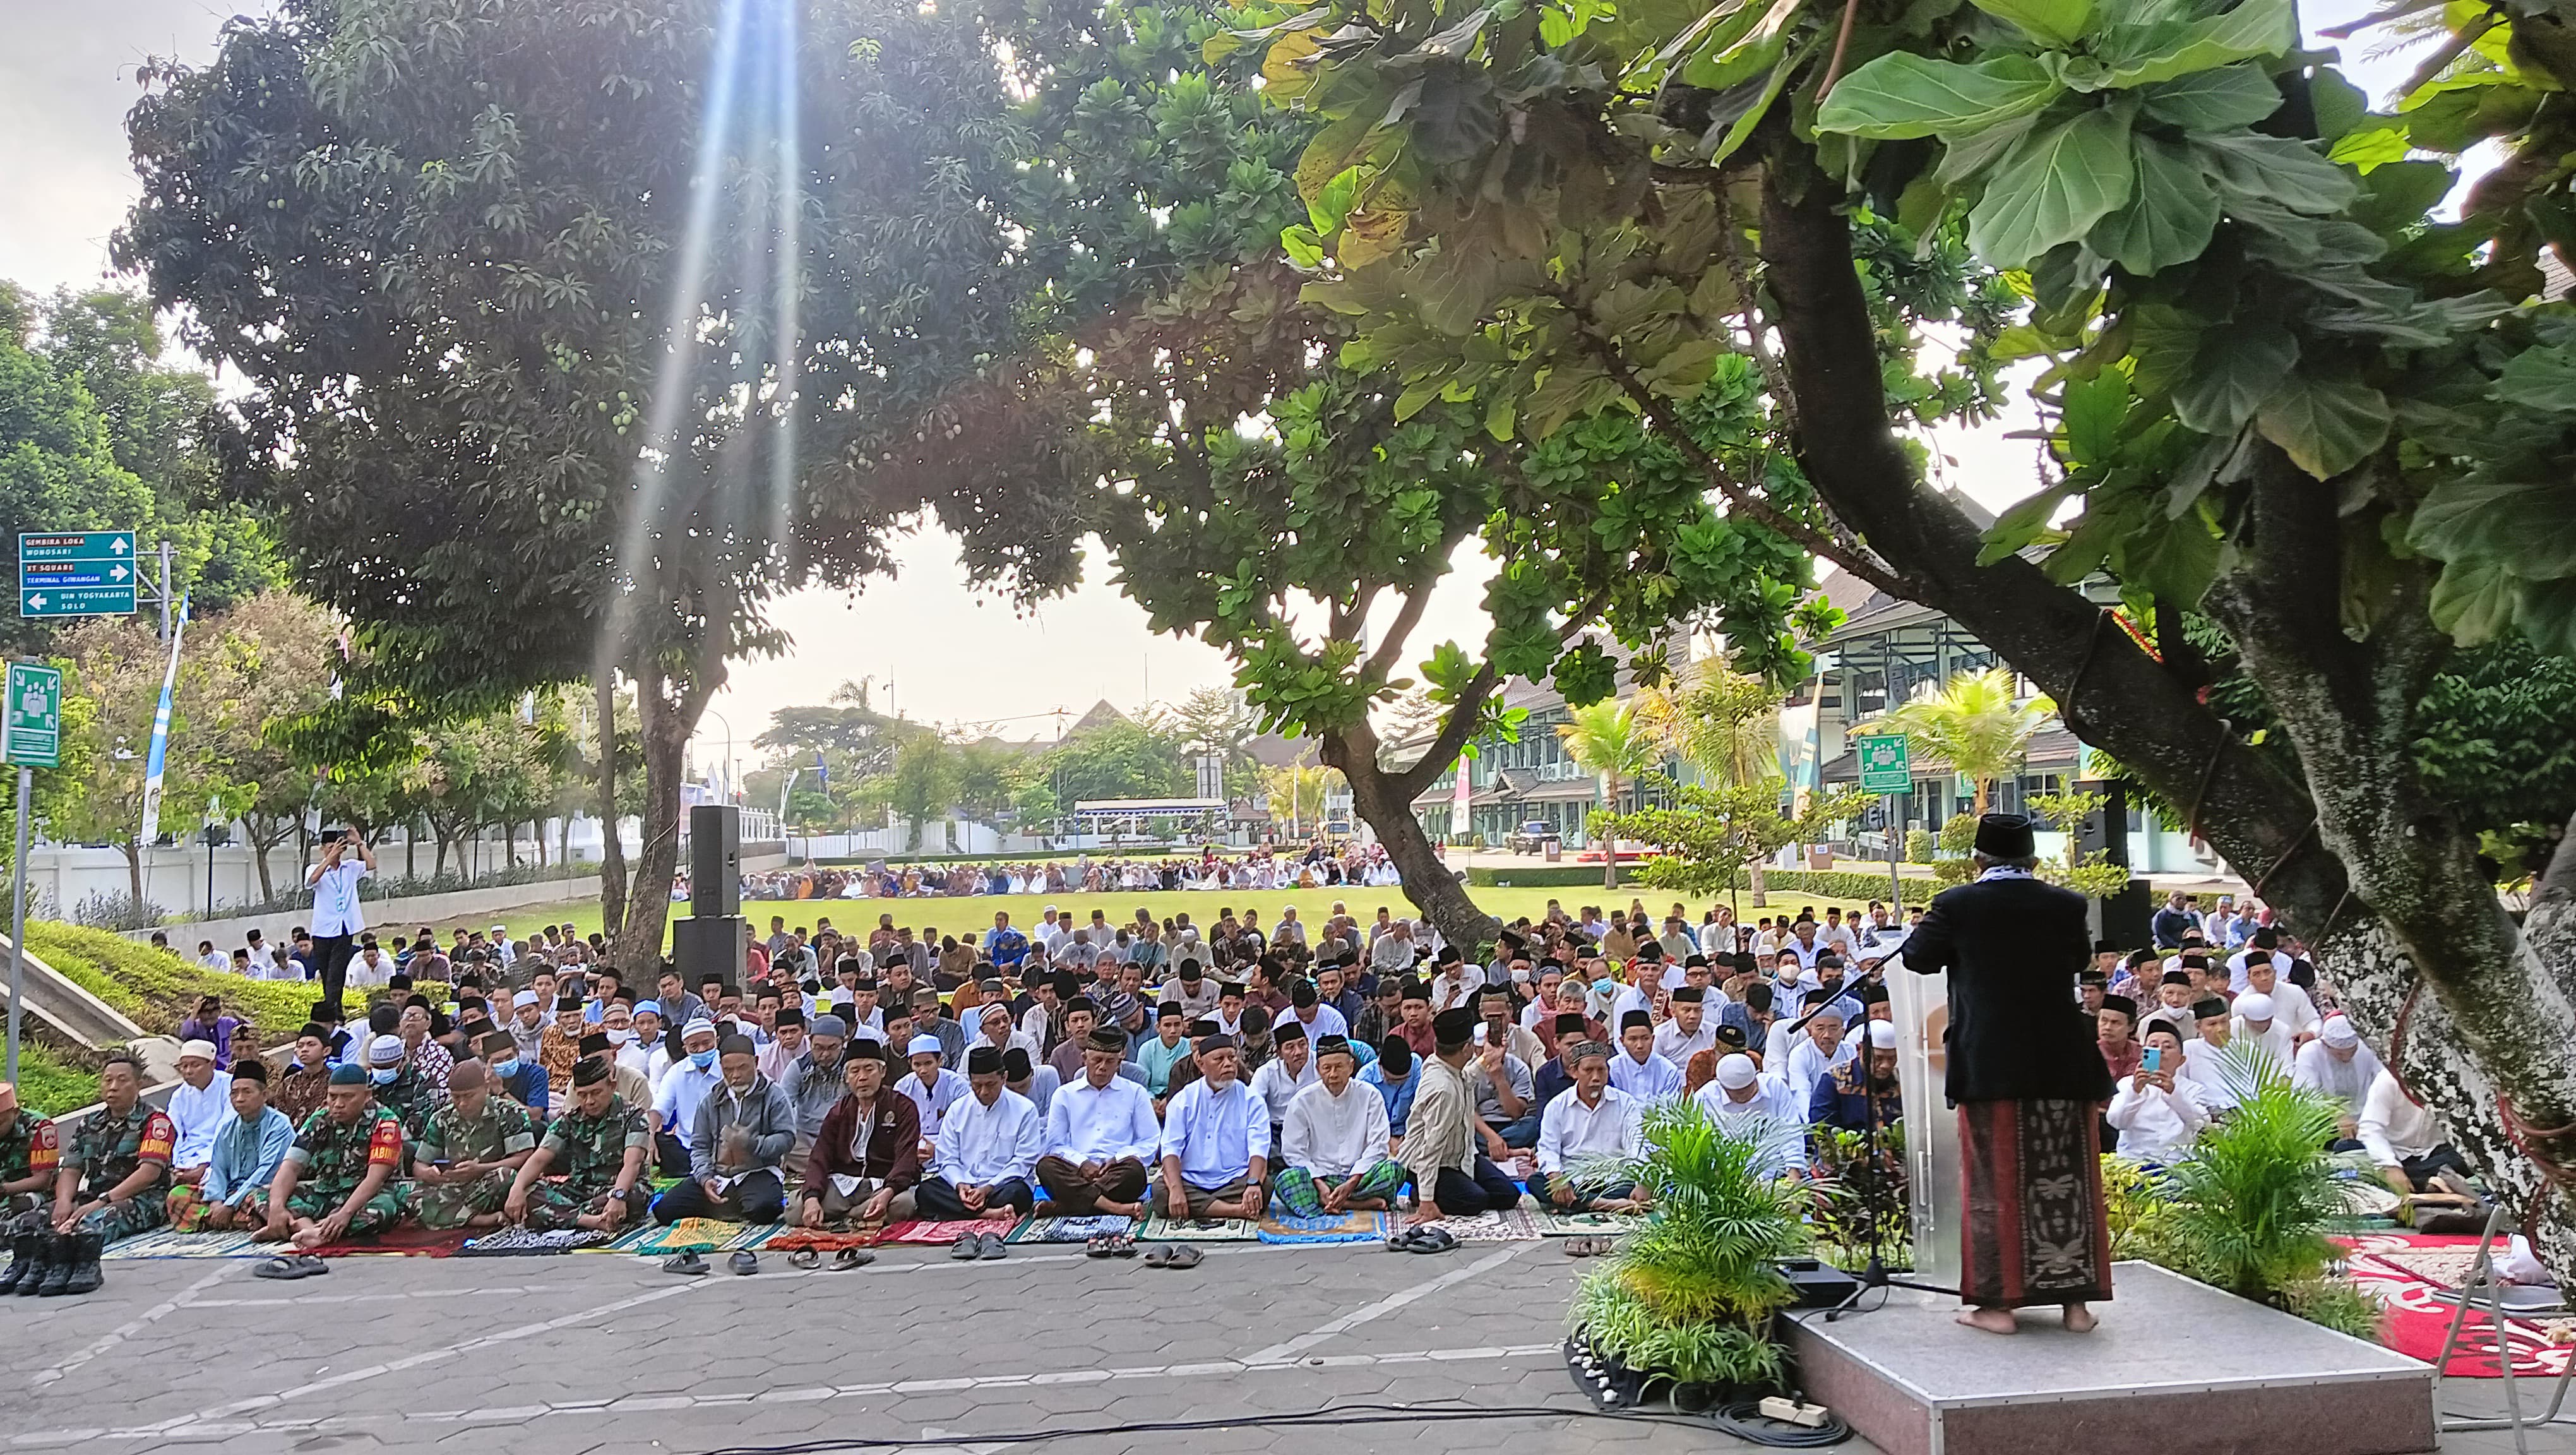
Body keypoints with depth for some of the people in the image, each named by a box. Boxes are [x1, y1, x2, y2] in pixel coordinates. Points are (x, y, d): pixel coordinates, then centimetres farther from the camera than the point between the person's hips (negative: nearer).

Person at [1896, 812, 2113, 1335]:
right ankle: (2076, 1300, 16)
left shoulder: (1956, 905, -7)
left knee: (1994, 1183, 5)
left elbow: (1918, 958, 6)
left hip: (1989, 1066, -2)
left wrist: (1925, 926, 24)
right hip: (2062, 1065, 2)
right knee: (2067, 1180, 10)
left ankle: (1998, 1302, 7)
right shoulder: (2066, 905, 1)